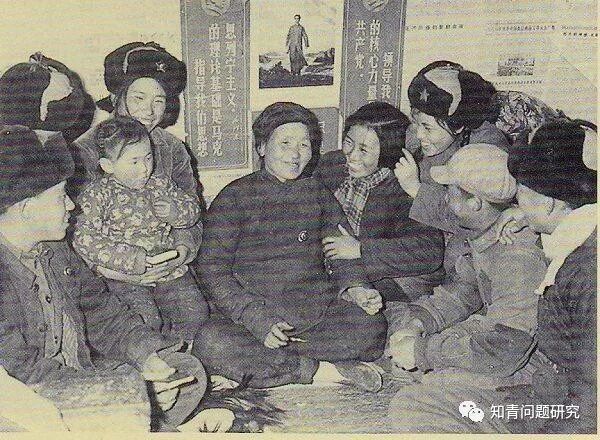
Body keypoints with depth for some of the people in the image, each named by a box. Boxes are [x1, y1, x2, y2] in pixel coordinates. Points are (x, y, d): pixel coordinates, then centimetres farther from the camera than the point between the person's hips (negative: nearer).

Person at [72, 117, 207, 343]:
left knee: (196, 312, -6)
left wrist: (175, 210, -5)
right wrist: (132, 259, -23)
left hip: (169, 266, 5)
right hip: (125, 275, -5)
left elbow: (193, 208, 21)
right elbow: (84, 240, -15)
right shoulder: (97, 195, -6)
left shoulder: (160, 185, 10)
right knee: (148, 320, -23)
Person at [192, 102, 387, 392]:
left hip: (317, 312, 3)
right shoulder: (235, 197, 1)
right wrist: (259, 320, -18)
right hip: (250, 312, -2)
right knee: (211, 343, -32)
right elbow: (213, 270, -6)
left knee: (371, 325, -23)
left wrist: (355, 289, -9)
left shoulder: (318, 193, 14)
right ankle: (323, 372, -21)